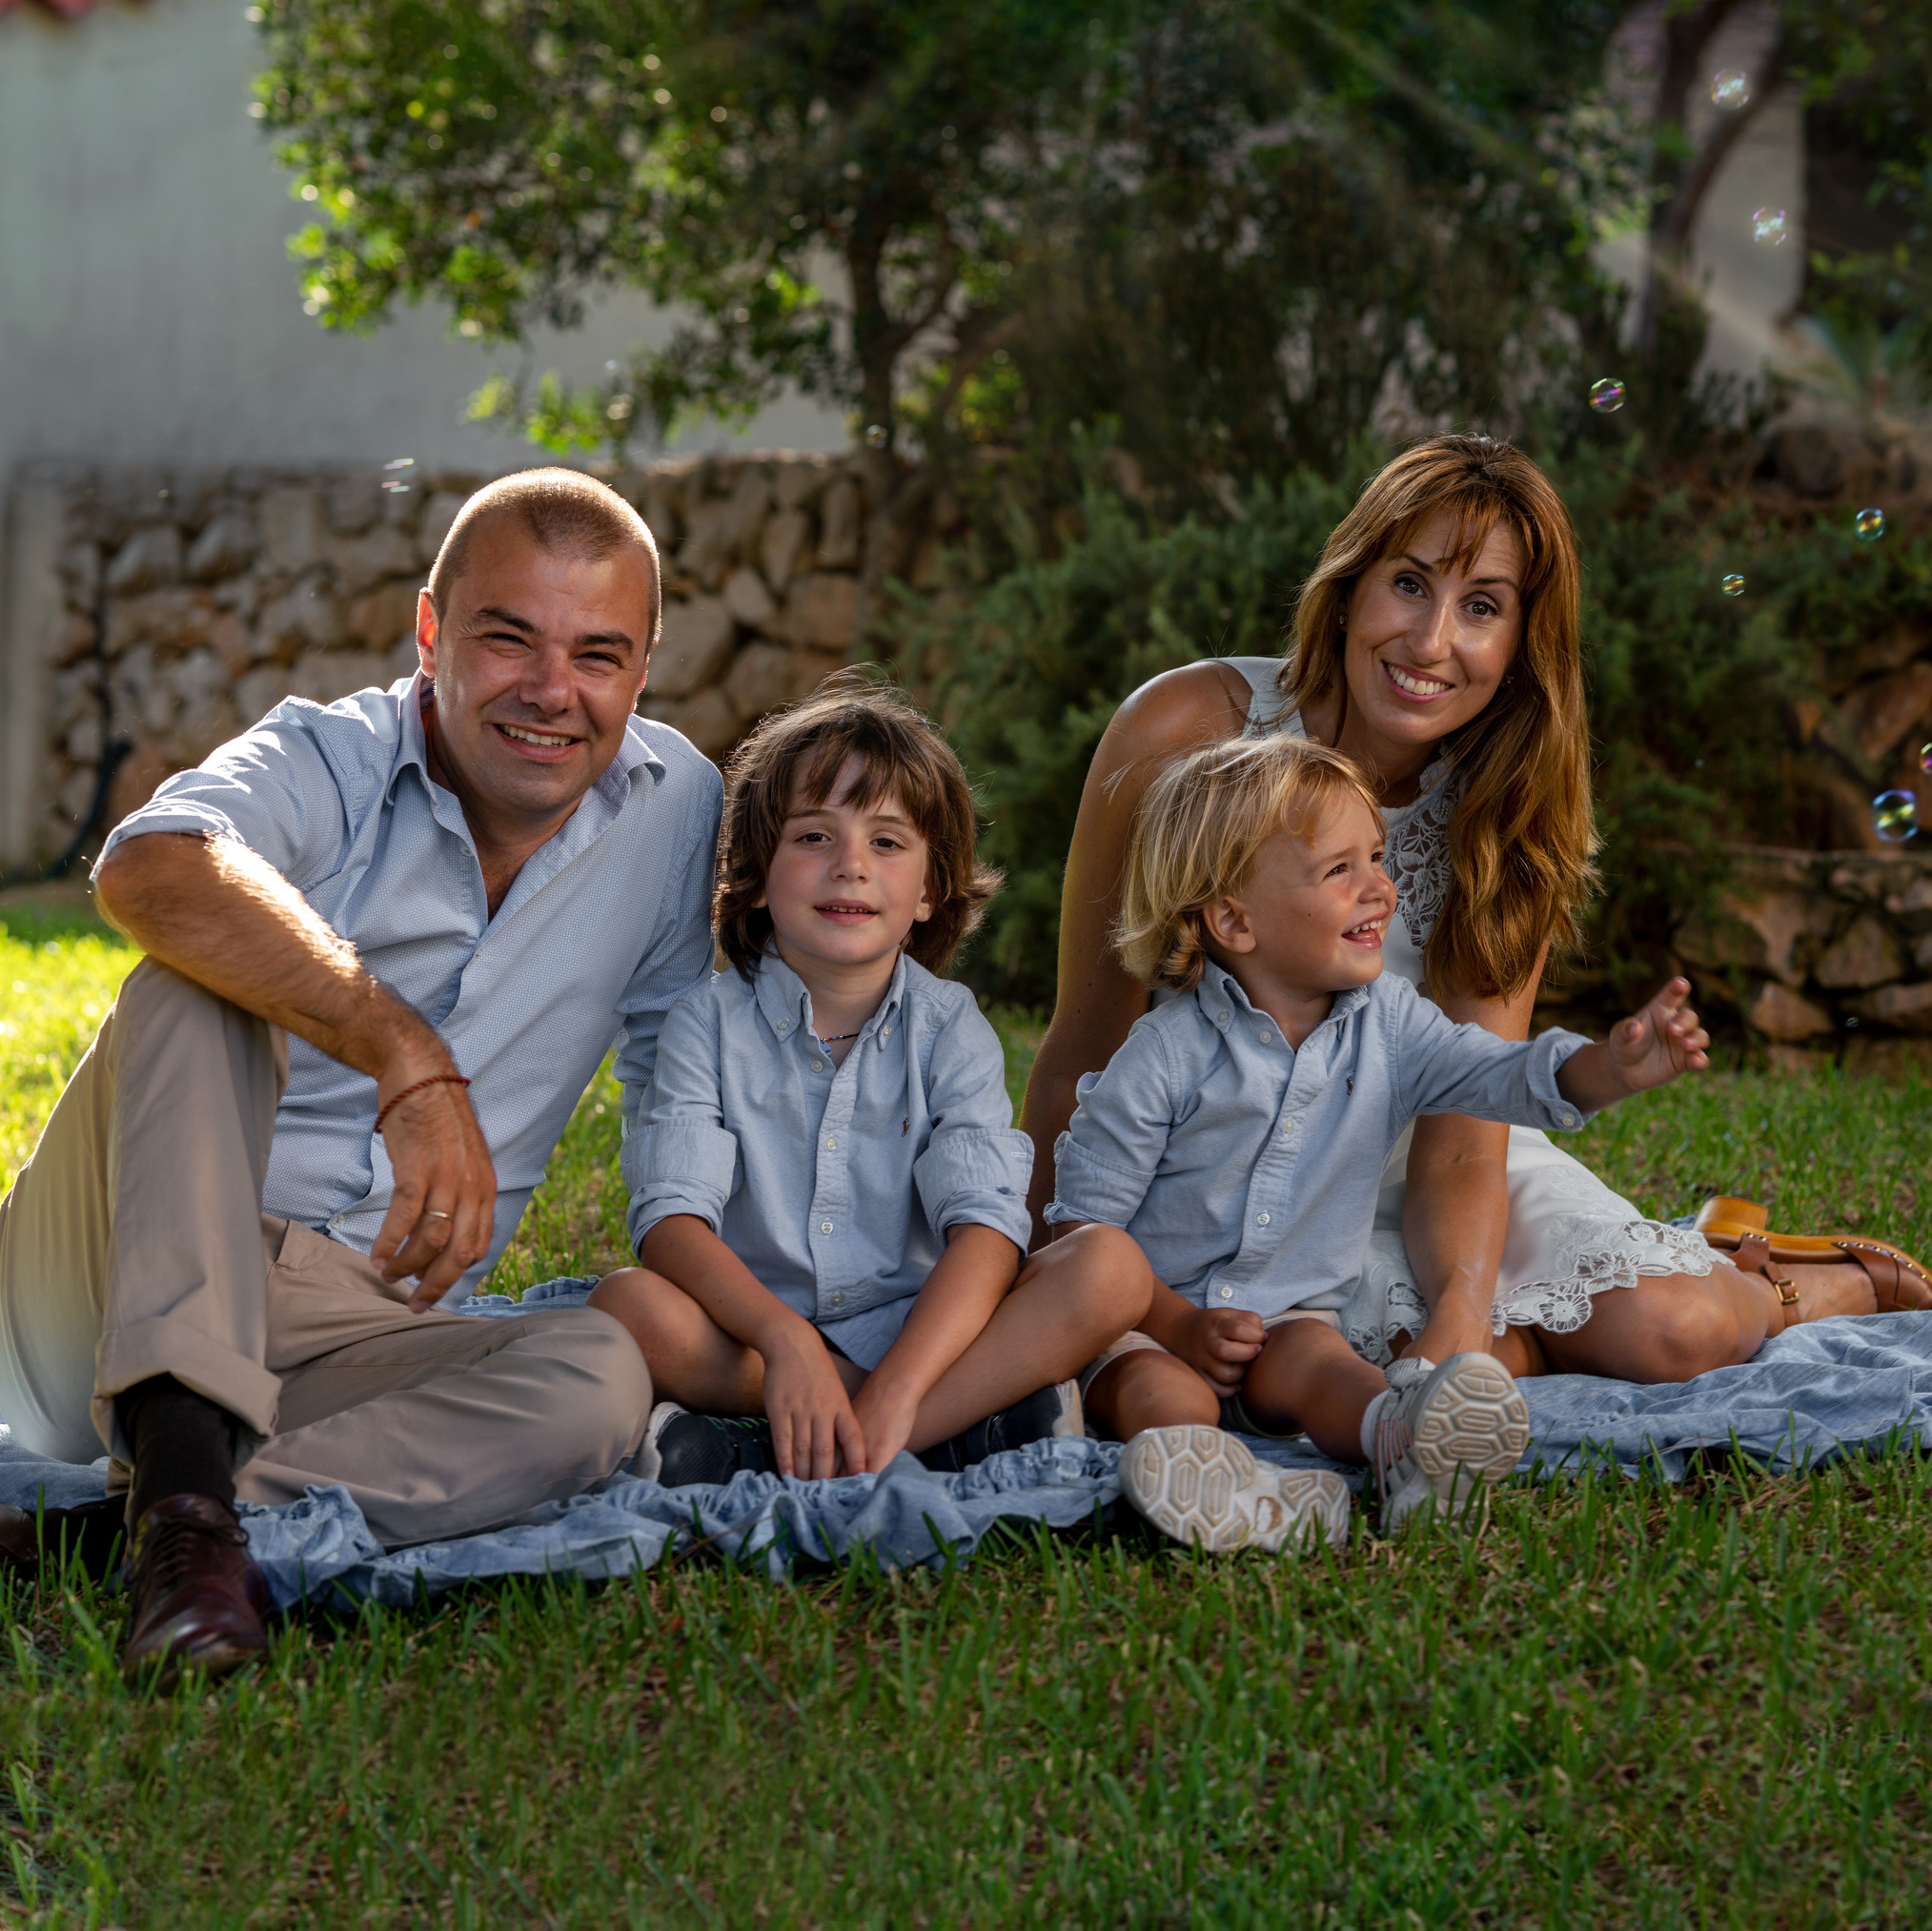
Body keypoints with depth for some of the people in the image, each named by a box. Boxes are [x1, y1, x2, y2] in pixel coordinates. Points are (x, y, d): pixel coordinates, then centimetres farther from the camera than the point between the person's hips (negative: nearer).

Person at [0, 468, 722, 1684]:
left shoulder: (674, 802, 5)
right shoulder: (324, 763, -9)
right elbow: (149, 868, -34)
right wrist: (407, 1056, -45)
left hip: (351, 1342, 4)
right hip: (111, 1300, -3)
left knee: (602, 1380, -27)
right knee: (205, 975, -27)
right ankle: (182, 1471, -40)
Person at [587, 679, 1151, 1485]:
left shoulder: (949, 1028, 0)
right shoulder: (712, 1020, -1)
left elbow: (986, 1224, -14)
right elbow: (670, 1216, -14)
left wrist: (895, 1389, -31)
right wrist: (784, 1338, -33)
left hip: (921, 1331, 1)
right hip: (754, 1334, -1)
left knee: (1110, 1266, -23)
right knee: (628, 1305, -31)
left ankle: (768, 1453, -31)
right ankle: (971, 1418, -26)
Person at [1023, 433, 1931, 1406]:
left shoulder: (1502, 816, -11)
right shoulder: (1183, 734, -21)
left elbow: (1460, 1140, -17)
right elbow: (1084, 1052, -14)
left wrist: (1462, 1317, -36)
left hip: (1410, 1160, 2)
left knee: (1674, 1334, -21)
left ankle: (1842, 1279, 16)